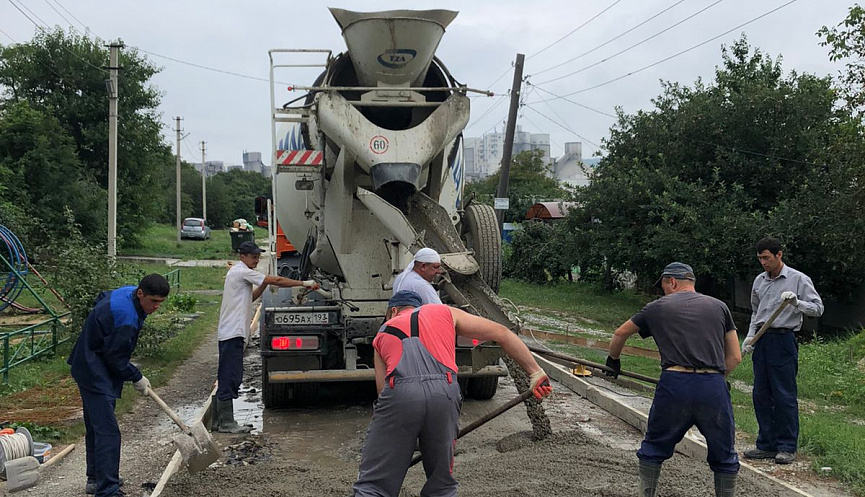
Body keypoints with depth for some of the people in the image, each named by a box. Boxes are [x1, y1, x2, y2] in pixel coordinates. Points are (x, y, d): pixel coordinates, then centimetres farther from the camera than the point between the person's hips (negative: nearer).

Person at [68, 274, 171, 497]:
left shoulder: (126, 293, 1)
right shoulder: (126, 318, -30)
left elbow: (100, 299, 22)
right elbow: (115, 357, -22)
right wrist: (137, 378, -7)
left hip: (91, 368, 11)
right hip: (96, 374, -11)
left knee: (95, 427, 20)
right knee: (107, 431, -14)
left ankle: (95, 479, 32)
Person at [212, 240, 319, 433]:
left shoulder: (237, 273, 20)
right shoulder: (241, 272, -11)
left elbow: (250, 298, 22)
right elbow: (276, 280, -15)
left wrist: (264, 285, 7)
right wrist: (305, 283, -12)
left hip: (232, 333, 10)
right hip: (232, 332, -10)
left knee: (228, 379, 12)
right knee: (229, 378, -7)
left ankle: (218, 421, 17)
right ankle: (226, 423, -4)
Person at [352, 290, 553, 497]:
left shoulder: (382, 335, 32)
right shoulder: (445, 312, 31)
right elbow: (502, 334, 26)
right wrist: (536, 373, 28)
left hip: (399, 394, 0)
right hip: (444, 393, 1)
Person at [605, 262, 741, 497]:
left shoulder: (657, 307, 16)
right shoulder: (718, 306, 17)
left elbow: (620, 333, 28)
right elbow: (735, 357, 14)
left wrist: (613, 360, 45)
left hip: (674, 384, -1)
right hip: (714, 386, 1)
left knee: (653, 449, 17)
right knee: (724, 458, 14)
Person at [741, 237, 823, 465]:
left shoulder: (798, 279, -3)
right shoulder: (759, 281, 15)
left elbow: (818, 308, -6)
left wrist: (796, 302, -23)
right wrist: (750, 336, 12)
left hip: (783, 341, -6)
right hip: (761, 341, 6)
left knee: (784, 395, -5)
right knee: (761, 395, 6)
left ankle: (787, 447, 3)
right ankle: (767, 445, 14)